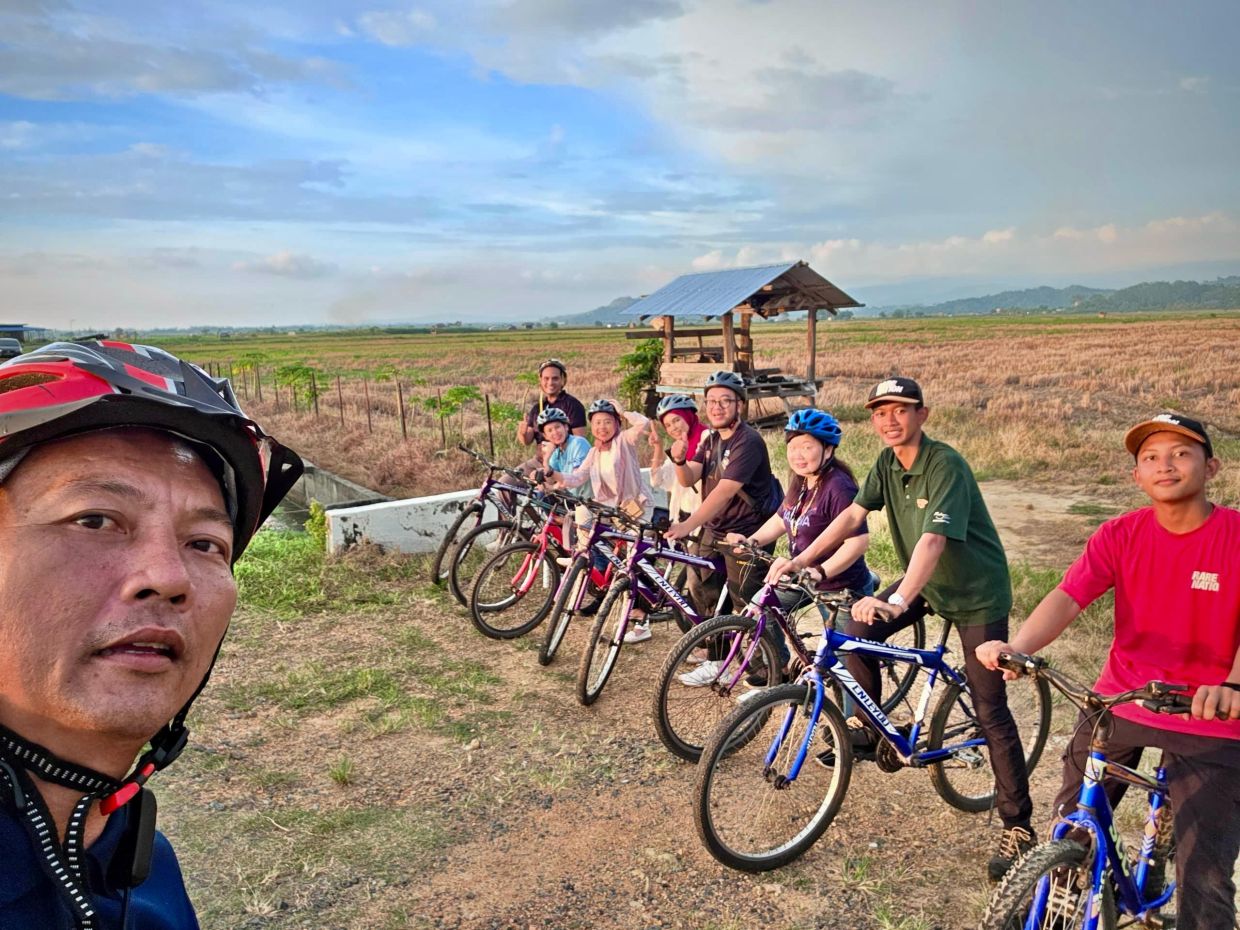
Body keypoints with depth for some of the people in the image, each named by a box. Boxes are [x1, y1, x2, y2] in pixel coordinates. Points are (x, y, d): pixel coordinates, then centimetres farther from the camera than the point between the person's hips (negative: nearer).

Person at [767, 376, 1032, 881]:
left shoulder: (946, 466, -27)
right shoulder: (888, 463, -4)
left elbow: (933, 540, -38)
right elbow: (853, 515, -2)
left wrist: (897, 602, -51)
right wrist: (801, 559, -12)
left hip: (977, 592, -7)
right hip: (929, 583, 7)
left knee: (990, 710, -6)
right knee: (856, 630, -7)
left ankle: (1018, 825, 7)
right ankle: (871, 730, 14)